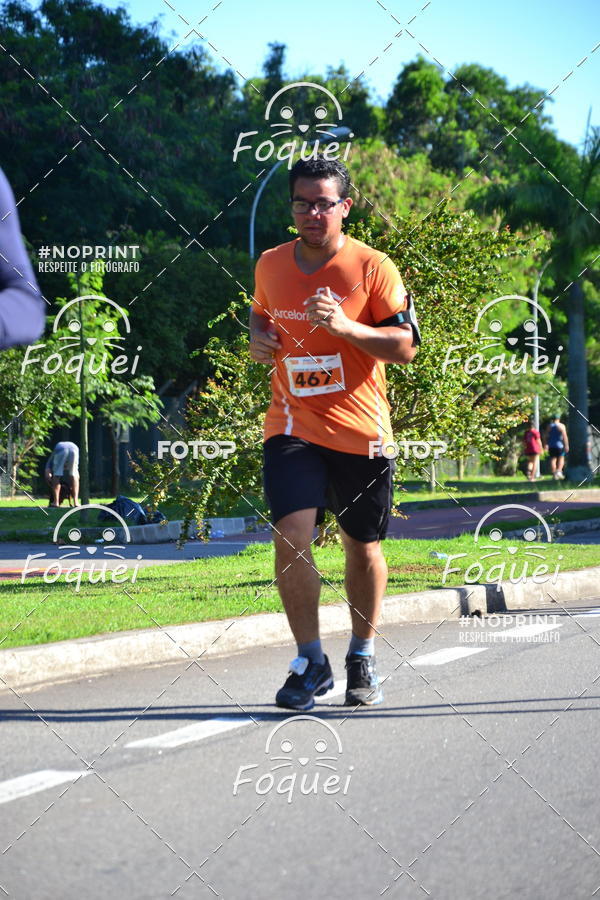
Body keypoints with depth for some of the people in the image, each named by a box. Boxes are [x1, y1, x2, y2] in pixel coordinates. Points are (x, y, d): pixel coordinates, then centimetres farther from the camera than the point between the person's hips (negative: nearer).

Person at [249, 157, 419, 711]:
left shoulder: (372, 267, -6)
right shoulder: (271, 265, 6)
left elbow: (406, 344, -8)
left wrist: (346, 327, -22)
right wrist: (258, 337, 4)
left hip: (360, 432, -2)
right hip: (293, 427, 2)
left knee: (363, 547, 9)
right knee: (291, 537, -15)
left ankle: (362, 658, 28)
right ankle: (310, 662, -3)